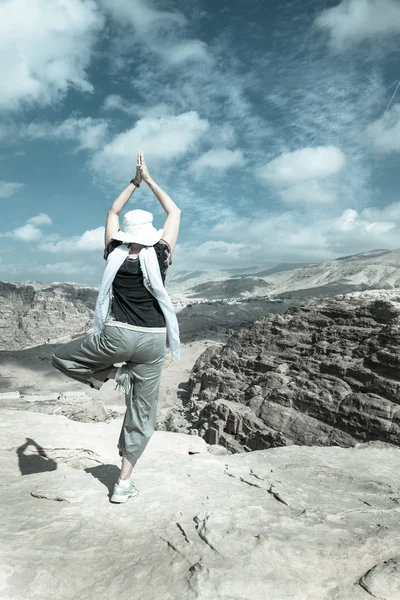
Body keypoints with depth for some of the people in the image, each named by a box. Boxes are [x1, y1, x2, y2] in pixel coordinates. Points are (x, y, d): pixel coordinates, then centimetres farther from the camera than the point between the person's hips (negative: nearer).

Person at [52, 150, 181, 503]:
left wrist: (134, 182, 22)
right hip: (152, 341, 1)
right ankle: (124, 483, 14)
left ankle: (112, 374, 10)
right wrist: (149, 179, 16)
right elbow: (175, 212, 10)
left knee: (61, 357, 25)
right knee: (142, 413, 11)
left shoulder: (115, 255, 0)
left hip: (116, 336, 0)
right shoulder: (159, 257, -4)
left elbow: (112, 213, 17)